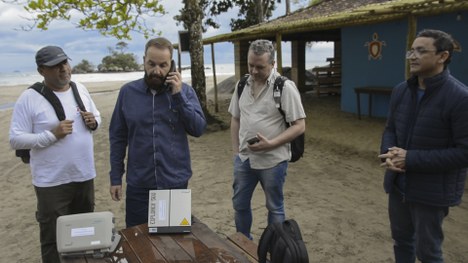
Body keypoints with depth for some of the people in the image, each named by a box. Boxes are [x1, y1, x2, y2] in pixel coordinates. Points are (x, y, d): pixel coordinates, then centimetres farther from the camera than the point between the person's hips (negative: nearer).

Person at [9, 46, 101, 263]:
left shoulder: (80, 89, 3)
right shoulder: (29, 98, -13)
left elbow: (97, 116, 15)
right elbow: (15, 140, -13)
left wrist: (93, 122, -8)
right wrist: (52, 134, -23)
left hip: (85, 175, 5)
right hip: (52, 182, -5)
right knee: (54, 239, 8)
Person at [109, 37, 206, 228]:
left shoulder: (185, 91, -2)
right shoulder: (128, 92, -1)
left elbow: (198, 129, -9)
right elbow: (117, 137, 3)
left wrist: (178, 95, -15)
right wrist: (115, 178, 2)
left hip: (176, 183, 0)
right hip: (138, 185, 0)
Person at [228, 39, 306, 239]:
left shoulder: (285, 87, -14)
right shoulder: (242, 85, 4)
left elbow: (299, 126, -14)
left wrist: (271, 144, -22)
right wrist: (236, 151, 7)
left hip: (273, 160, -5)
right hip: (244, 158, 5)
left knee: (274, 208, 12)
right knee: (239, 204, 17)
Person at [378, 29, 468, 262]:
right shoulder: (401, 91, 3)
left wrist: (411, 159, -23)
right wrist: (388, 153, -11)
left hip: (432, 191, -6)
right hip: (398, 184, 6)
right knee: (401, 240, 23)